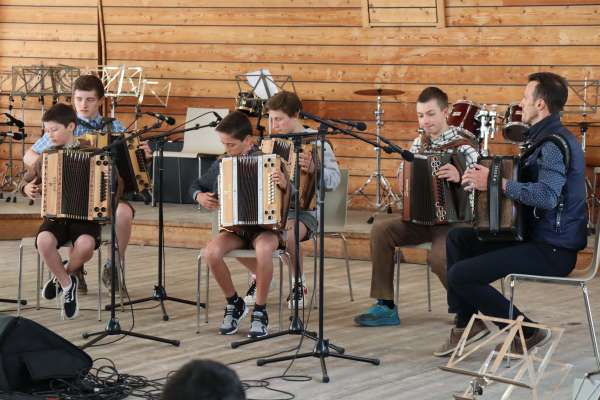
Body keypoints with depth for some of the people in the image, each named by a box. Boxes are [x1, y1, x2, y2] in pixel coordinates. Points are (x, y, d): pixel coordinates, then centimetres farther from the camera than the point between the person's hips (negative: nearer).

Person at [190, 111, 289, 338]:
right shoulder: (221, 164, 7)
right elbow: (196, 185, 21)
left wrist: (284, 185, -31)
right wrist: (199, 196, -1)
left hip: (265, 227, -4)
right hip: (233, 228, 4)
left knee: (264, 249, -39)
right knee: (211, 252, -28)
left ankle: (260, 311, -19)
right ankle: (234, 303, -2)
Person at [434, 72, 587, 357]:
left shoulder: (554, 145, -19)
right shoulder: (544, 138, 14)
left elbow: (546, 195, -35)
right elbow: (529, 184, 24)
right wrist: (485, 178, 10)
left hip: (552, 251, -11)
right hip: (536, 236, 11)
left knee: (459, 275, -16)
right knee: (457, 238, 15)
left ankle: (527, 332, -4)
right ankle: (466, 323, 15)